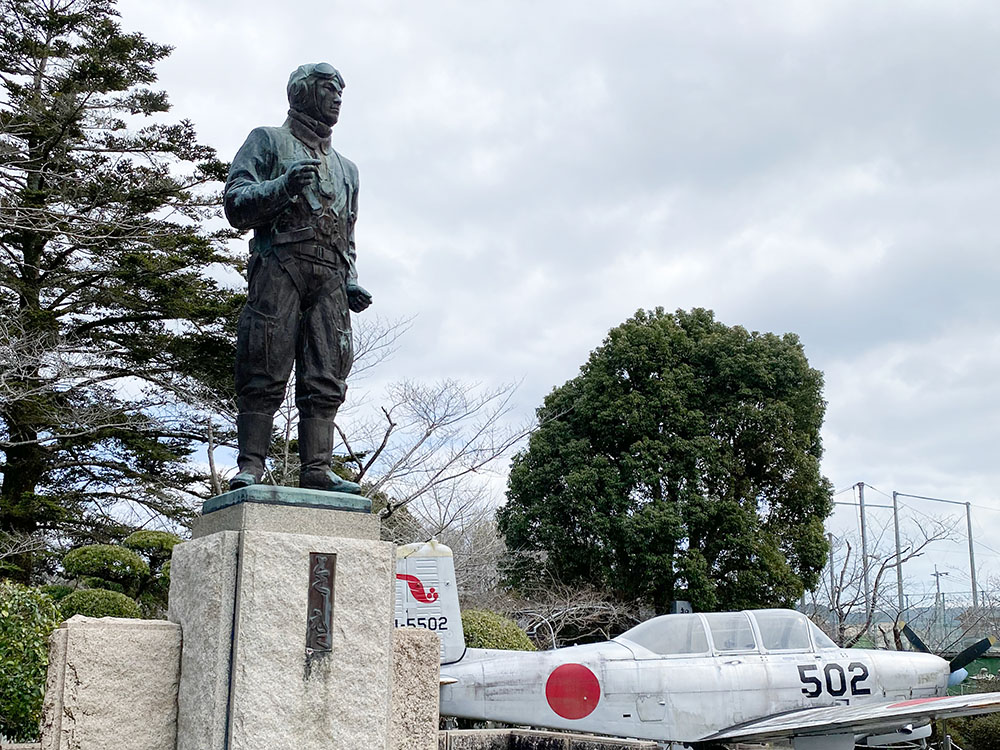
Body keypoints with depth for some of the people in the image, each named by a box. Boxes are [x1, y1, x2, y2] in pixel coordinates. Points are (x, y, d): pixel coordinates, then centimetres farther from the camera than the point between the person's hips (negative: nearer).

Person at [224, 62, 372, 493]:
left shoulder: (346, 168, 32)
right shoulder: (268, 141, 15)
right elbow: (236, 204, 2)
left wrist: (350, 282, 13)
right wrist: (283, 186, -14)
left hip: (329, 278, 5)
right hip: (279, 263, -5)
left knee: (325, 378, -6)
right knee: (264, 372, -11)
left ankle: (316, 469, -8)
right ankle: (250, 466, -12)